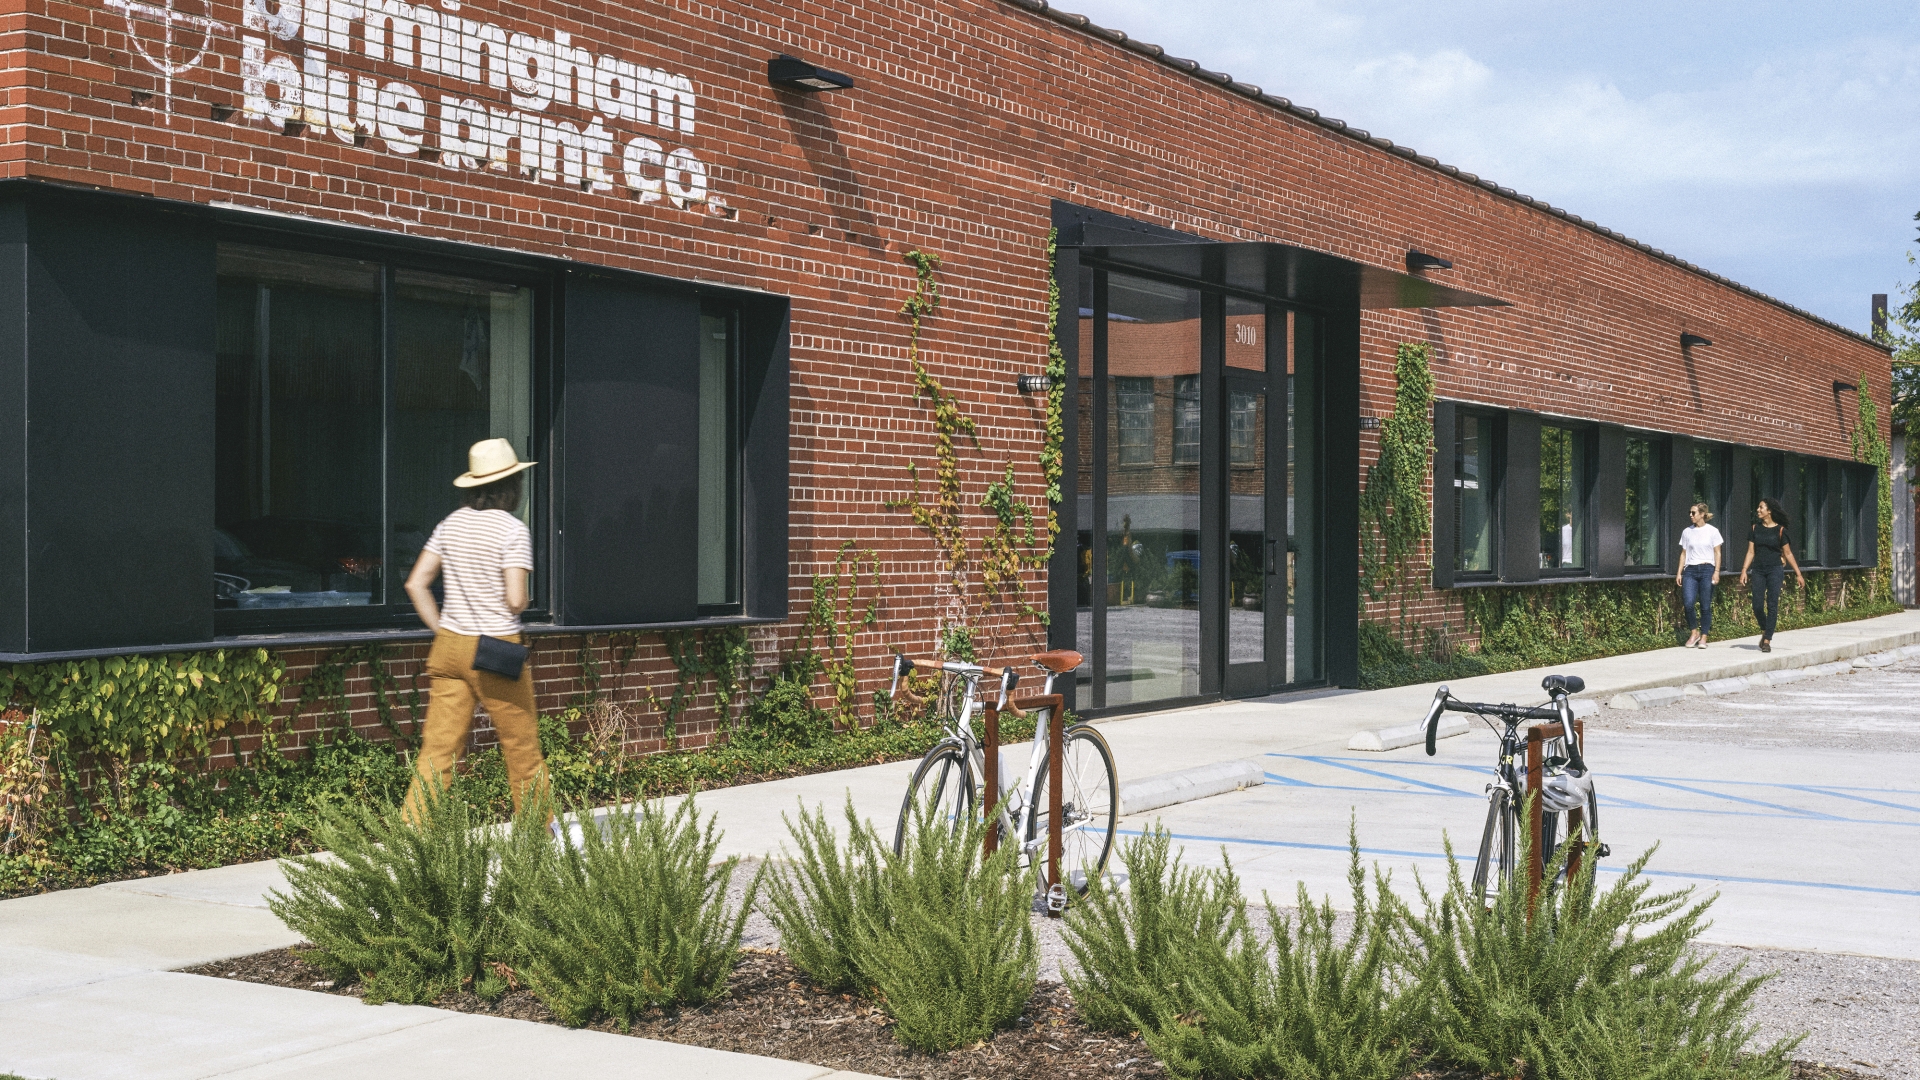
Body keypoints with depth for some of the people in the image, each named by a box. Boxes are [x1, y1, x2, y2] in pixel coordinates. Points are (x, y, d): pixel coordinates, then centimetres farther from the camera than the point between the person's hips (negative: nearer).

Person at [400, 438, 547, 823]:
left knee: (438, 748, 4)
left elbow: (416, 583, 6)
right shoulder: (513, 530, -11)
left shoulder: (451, 524, 7)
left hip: (450, 647, 5)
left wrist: (442, 630, 11)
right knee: (522, 747, 10)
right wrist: (519, 604, 5)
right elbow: (515, 601, -17)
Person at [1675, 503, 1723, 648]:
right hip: (1690, 570, 2)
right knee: (1688, 603, -14)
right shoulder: (1687, 532, 12)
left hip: (1707, 570, -2)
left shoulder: (1712, 531, 3)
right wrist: (1679, 573, 7)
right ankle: (1694, 632, 5)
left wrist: (1717, 571, -6)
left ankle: (1703, 637, 7)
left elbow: (1717, 553, 4)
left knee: (1706, 606, -2)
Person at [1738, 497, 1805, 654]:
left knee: (1772, 605, -7)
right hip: (1758, 570, 3)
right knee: (1757, 605, -3)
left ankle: (1767, 640, -5)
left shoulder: (1780, 530, -1)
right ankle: (1764, 631, 23)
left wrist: (1798, 574, 2)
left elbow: (1788, 553, 3)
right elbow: (1750, 552, 8)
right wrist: (1744, 570, -4)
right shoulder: (1755, 529, 8)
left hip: (1774, 570, -3)